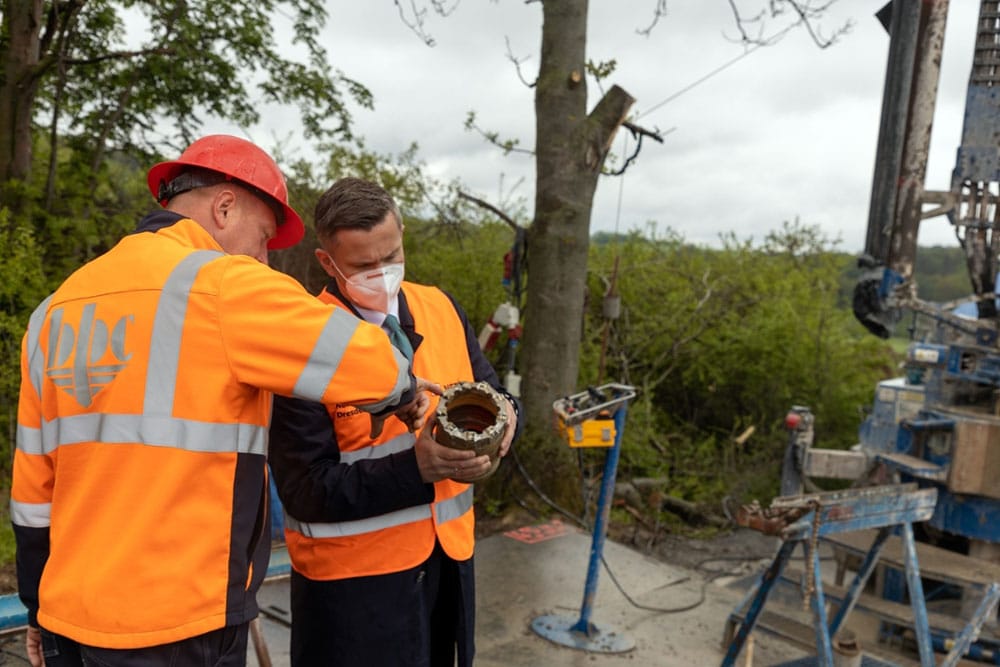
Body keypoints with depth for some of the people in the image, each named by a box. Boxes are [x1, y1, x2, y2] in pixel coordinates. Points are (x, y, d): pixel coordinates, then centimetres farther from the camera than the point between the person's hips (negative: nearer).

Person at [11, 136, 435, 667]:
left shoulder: (57, 308, 8)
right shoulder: (222, 286, -14)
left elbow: (34, 485, 12)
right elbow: (370, 364, -15)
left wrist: (39, 613, 20)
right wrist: (405, 395, 8)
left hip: (71, 619, 7)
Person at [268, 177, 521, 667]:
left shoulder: (441, 309, 0)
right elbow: (306, 491, -17)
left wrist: (502, 416, -15)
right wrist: (416, 466, -28)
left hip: (448, 556, 5)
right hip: (353, 574, -5)